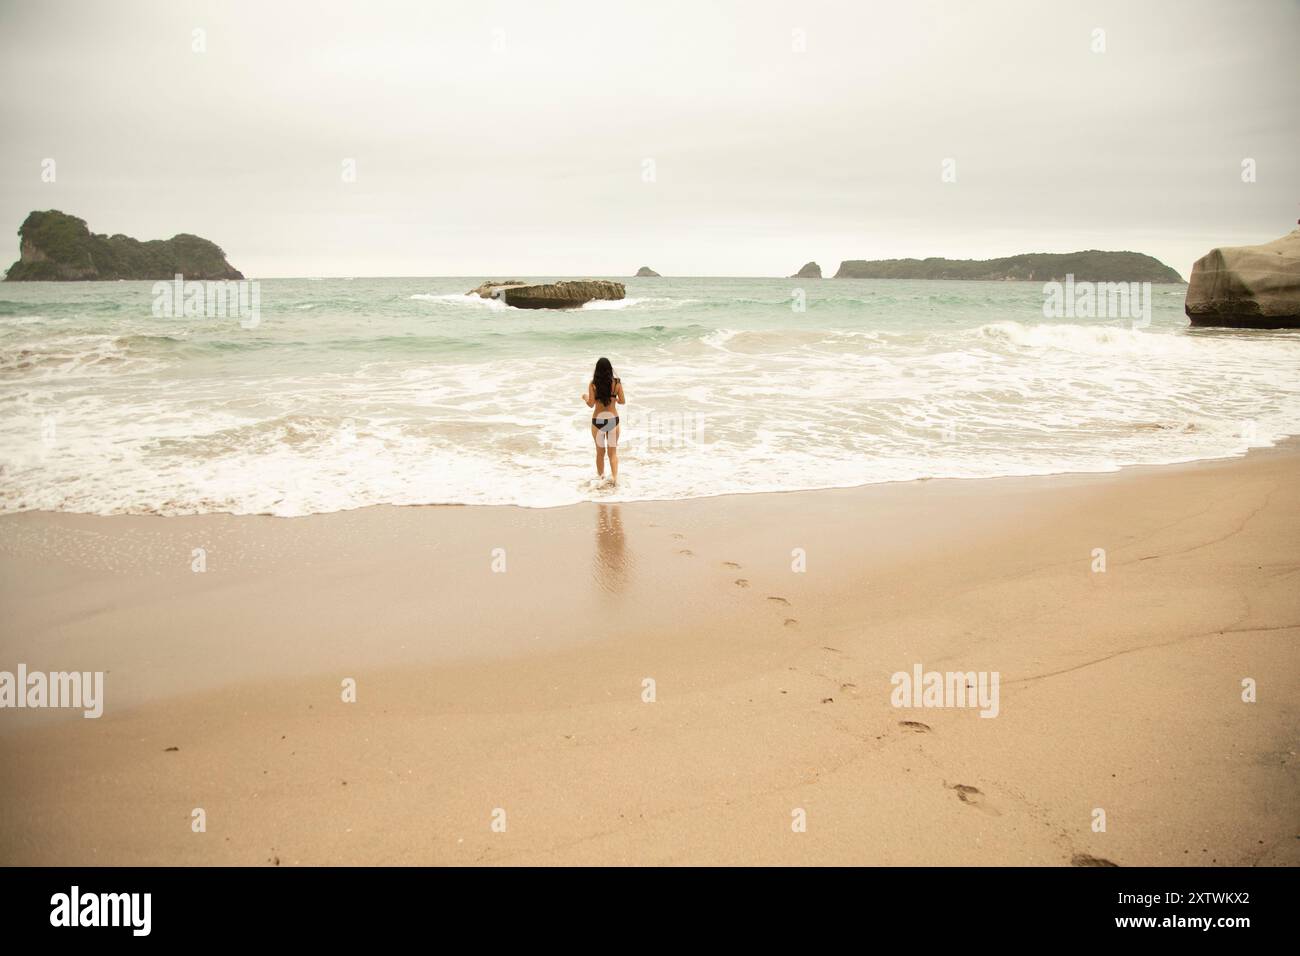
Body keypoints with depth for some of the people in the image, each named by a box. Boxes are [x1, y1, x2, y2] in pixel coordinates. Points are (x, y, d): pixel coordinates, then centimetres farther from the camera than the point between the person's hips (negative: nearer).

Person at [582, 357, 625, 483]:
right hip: (613, 419, 1)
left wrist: (585, 398, 11)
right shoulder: (617, 383, -5)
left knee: (600, 452, 15)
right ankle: (615, 477, -7)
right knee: (613, 451, 8)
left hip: (598, 420, -1)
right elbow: (623, 402, 0)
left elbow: (591, 404, -10)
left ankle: (600, 476, 24)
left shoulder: (593, 384, -9)